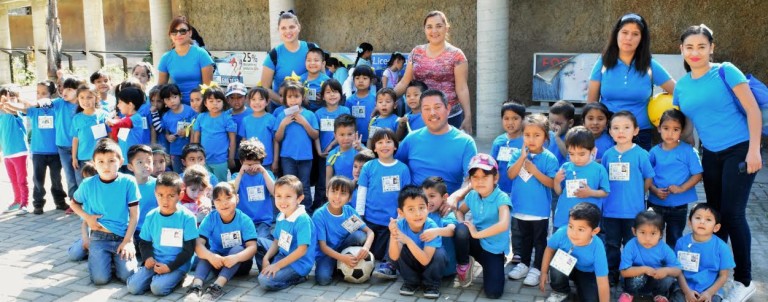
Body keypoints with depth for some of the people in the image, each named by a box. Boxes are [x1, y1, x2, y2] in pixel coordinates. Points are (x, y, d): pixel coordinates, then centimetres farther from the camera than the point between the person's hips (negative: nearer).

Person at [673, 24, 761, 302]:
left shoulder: (725, 72, -8)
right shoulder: (681, 86, 5)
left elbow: (752, 109, -11)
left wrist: (754, 150, -18)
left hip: (739, 151, -5)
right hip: (710, 154, 5)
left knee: (732, 213, -6)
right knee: (714, 213, 12)